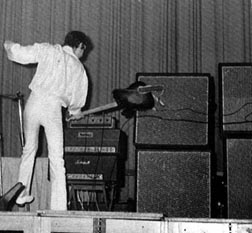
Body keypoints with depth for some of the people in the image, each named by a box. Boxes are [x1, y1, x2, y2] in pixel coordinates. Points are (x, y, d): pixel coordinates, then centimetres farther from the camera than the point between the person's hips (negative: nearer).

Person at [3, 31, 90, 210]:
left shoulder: (47, 50, 10)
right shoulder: (79, 68, 13)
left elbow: (20, 53, 3)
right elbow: (78, 100, 16)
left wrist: (10, 46, 25)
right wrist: (75, 112, 38)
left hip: (34, 102, 2)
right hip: (53, 108, -2)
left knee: (29, 148, 21)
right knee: (56, 159, 3)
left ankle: (23, 195, 29)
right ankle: (58, 207, 1)